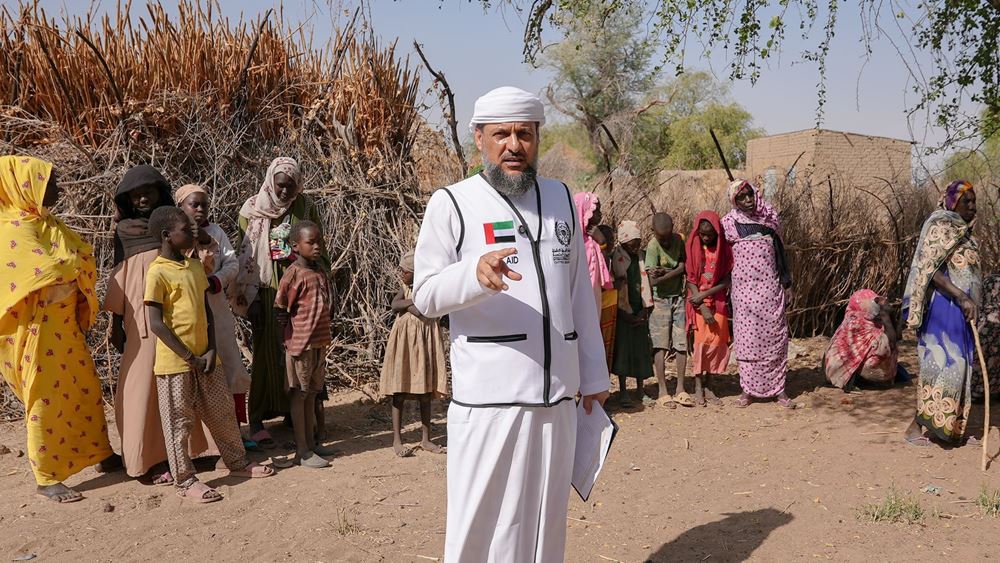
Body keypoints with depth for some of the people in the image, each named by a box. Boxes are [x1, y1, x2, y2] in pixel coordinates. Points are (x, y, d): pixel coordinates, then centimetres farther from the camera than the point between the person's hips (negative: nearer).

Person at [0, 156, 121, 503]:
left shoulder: (47, 223, 13)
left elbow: (84, 255, 6)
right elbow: (53, 276, -24)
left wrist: (64, 267, -12)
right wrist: (72, 267, -6)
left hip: (66, 326, 8)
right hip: (38, 329, -8)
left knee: (87, 390, 16)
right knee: (46, 399, -1)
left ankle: (102, 454, 31)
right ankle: (47, 479, 11)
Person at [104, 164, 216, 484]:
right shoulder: (124, 231, 6)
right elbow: (118, 280, 8)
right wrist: (116, 325, 5)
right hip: (142, 320, -1)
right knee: (145, 384, -3)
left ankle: (189, 445, 13)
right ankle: (152, 457, 2)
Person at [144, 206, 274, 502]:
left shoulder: (196, 266, 9)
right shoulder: (158, 272, -12)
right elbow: (156, 323, -15)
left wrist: (211, 350, -1)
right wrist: (190, 358, -14)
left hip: (204, 357, 7)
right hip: (175, 361, -6)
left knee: (222, 412, 15)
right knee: (179, 422, 5)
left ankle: (238, 462, 31)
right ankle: (185, 480, 17)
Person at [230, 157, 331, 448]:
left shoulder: (306, 207, 2)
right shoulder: (252, 210, -1)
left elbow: (318, 249, 8)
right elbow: (244, 256, 1)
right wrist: (250, 299, -4)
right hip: (267, 291, -1)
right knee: (267, 353, -1)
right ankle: (257, 421, 4)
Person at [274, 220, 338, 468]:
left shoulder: (321, 272, 9)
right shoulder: (294, 273, -14)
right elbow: (280, 308, -11)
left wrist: (324, 337, 13)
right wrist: (292, 331, -7)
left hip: (320, 342, 7)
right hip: (300, 343, -7)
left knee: (311, 393, 16)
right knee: (299, 394, 2)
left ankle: (311, 443, 28)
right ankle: (302, 451, 9)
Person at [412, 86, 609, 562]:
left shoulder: (559, 198, 13)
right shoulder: (451, 203, -1)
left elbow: (580, 292, 15)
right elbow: (425, 296, -4)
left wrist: (594, 374, 15)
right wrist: (476, 273, -25)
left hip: (558, 393, 4)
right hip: (488, 395, -4)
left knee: (545, 518, 13)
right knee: (484, 521, 0)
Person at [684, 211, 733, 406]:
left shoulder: (724, 249, -2)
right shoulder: (693, 247, -4)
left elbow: (728, 280, -4)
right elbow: (690, 278, -6)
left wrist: (705, 294, -15)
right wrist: (702, 307, -13)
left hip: (717, 302, 2)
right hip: (697, 302, -1)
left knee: (716, 343, 2)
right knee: (699, 343, -2)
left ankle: (708, 387, 11)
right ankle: (698, 388, 5)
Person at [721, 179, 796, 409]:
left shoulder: (769, 217, 9)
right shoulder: (729, 222, 3)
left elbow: (779, 249, 15)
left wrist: (785, 279, 12)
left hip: (770, 286, 2)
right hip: (744, 287, -2)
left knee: (775, 336, 1)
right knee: (747, 337, 0)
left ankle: (778, 388, 8)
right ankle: (748, 389, 8)